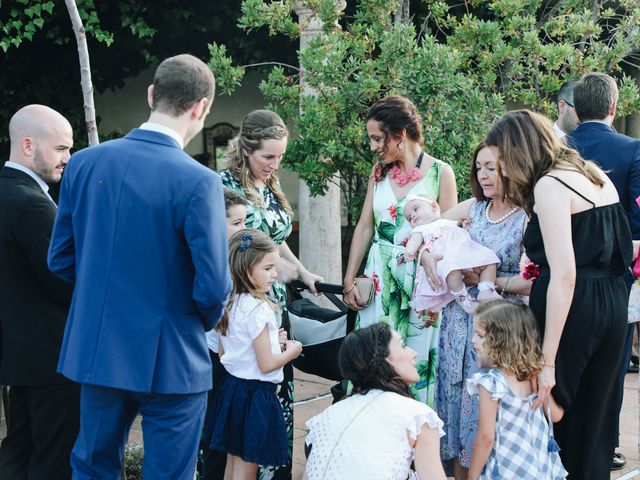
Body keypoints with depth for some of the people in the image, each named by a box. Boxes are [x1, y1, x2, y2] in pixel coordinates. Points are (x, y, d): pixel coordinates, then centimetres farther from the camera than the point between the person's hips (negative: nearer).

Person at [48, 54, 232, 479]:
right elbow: (213, 286, -18)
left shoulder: (85, 163, -3)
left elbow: (61, 258, 4)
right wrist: (207, 319, 4)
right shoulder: (198, 182, -19)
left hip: (97, 351, 5)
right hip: (170, 363, -5)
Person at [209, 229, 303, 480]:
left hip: (232, 385, 8)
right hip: (255, 392, -8)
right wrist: (292, 350, -2)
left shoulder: (229, 304, 4)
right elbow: (267, 365, -20)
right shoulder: (258, 309, -21)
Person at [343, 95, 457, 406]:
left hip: (420, 278, -4)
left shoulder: (440, 173, -6)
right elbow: (364, 227, 10)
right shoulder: (379, 172, 8)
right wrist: (349, 280, 6)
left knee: (418, 361, 0)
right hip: (380, 278, 4)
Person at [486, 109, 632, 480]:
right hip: (613, 306, 8)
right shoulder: (596, 176, 13)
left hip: (571, 309, -8)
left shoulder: (550, 185, -13)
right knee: (594, 422, 14)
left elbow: (564, 275, -21)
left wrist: (548, 361, -22)